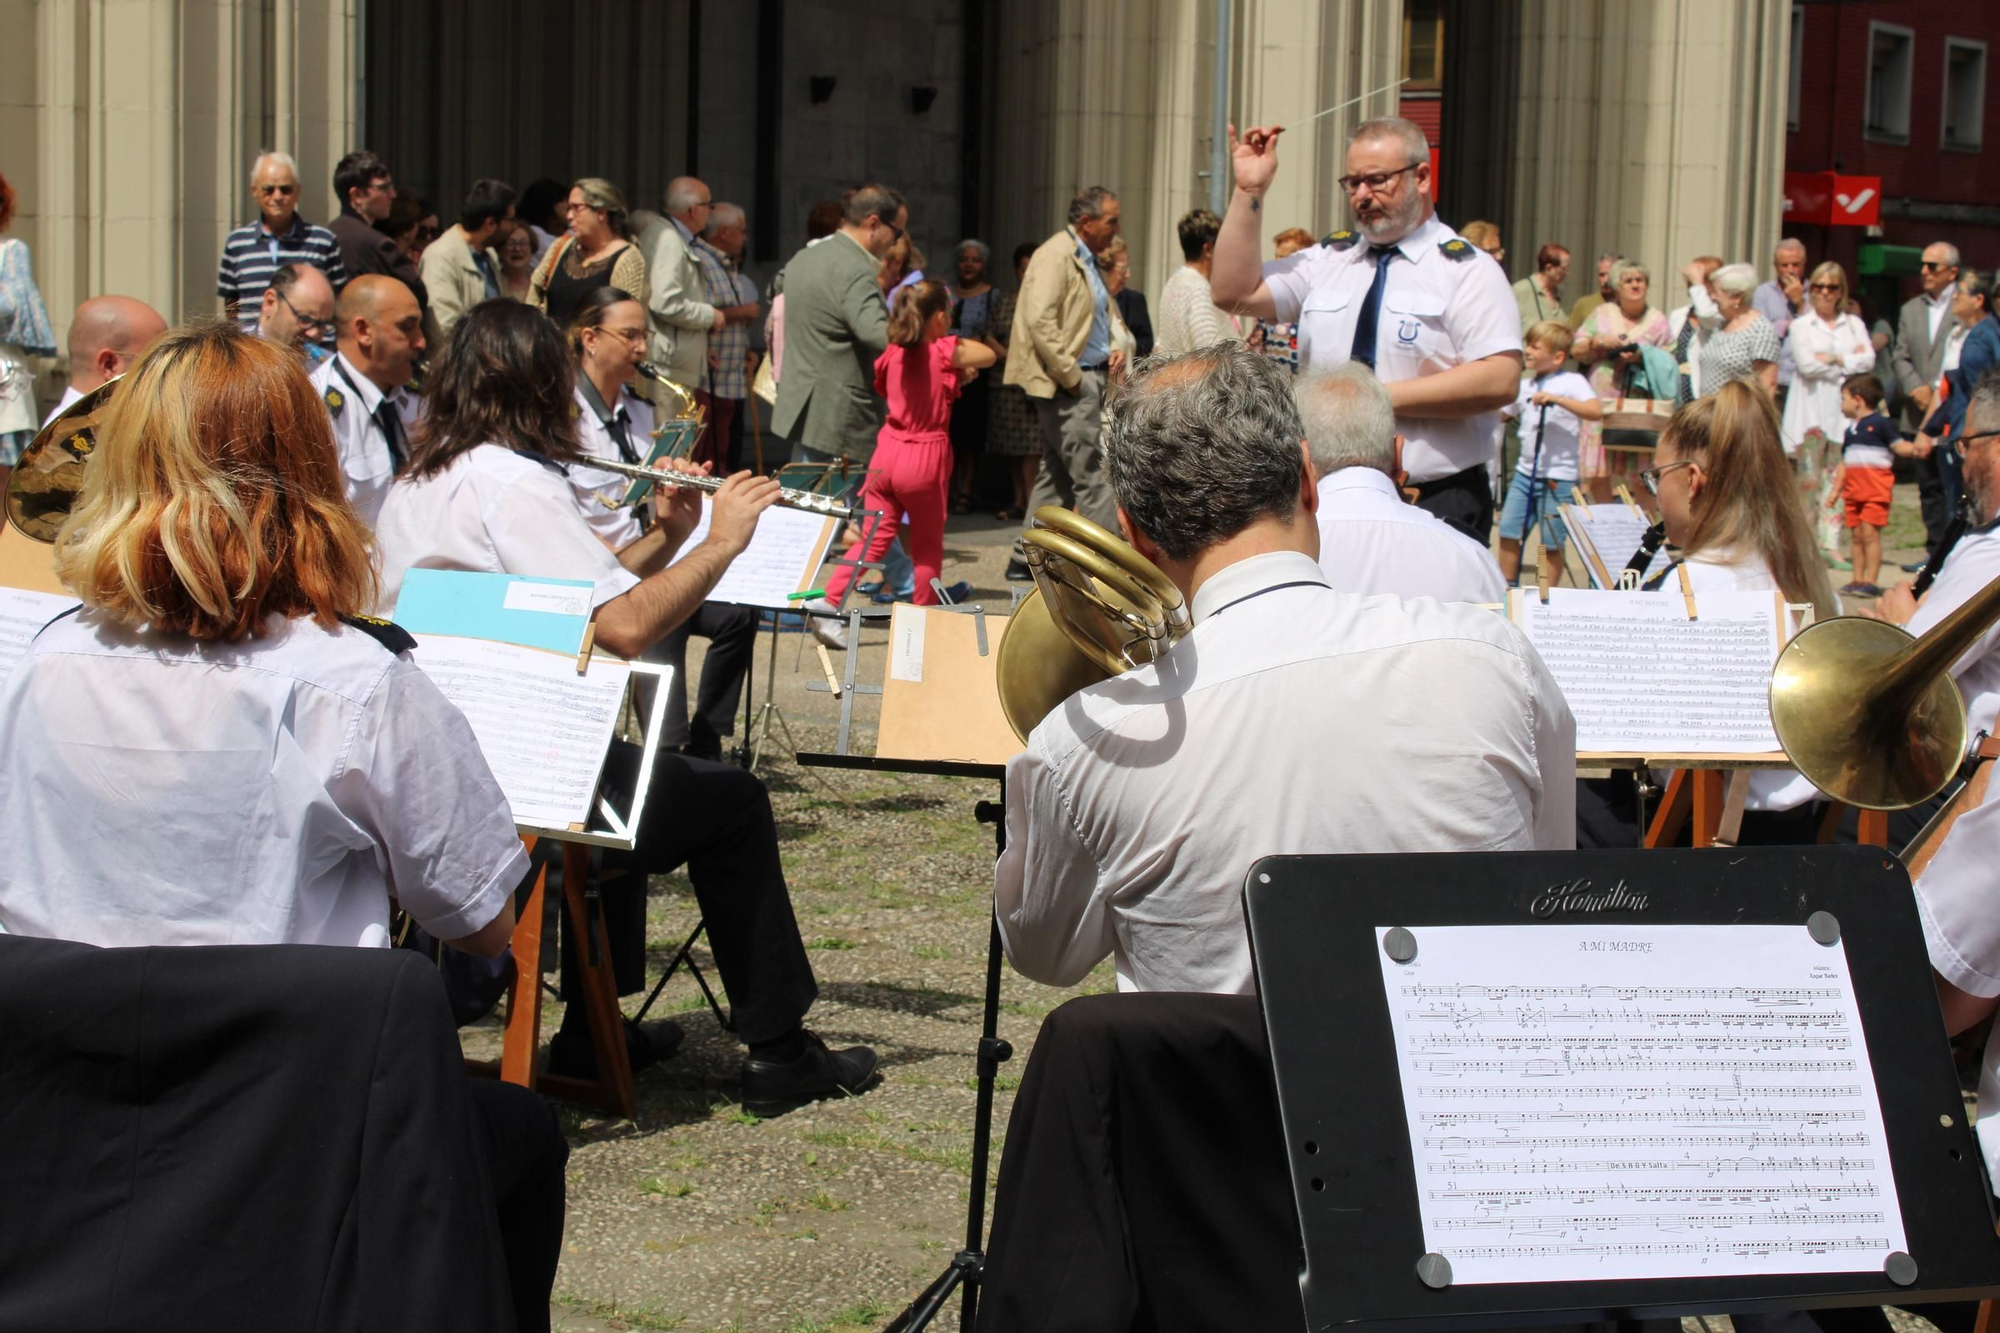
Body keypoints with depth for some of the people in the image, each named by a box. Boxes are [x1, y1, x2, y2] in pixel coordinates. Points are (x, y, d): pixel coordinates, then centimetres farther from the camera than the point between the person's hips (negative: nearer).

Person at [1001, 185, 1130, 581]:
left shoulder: (1087, 260, 18)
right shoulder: (1056, 255, -13)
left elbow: (1107, 312, 32)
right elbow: (1040, 321, -22)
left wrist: (1116, 347, 12)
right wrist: (1070, 377, -20)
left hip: (1088, 378, 10)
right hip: (1067, 383, -10)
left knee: (1057, 473, 13)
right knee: (1092, 474, -9)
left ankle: (1026, 559, 18)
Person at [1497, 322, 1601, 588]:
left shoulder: (1572, 382, -7)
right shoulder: (1525, 386, 12)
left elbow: (1595, 411, -23)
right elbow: (1497, 414, 25)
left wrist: (1556, 399, -27)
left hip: (1559, 478, -6)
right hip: (1525, 472, 6)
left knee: (1552, 543, 1)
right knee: (1508, 533, 5)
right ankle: (1507, 590, 18)